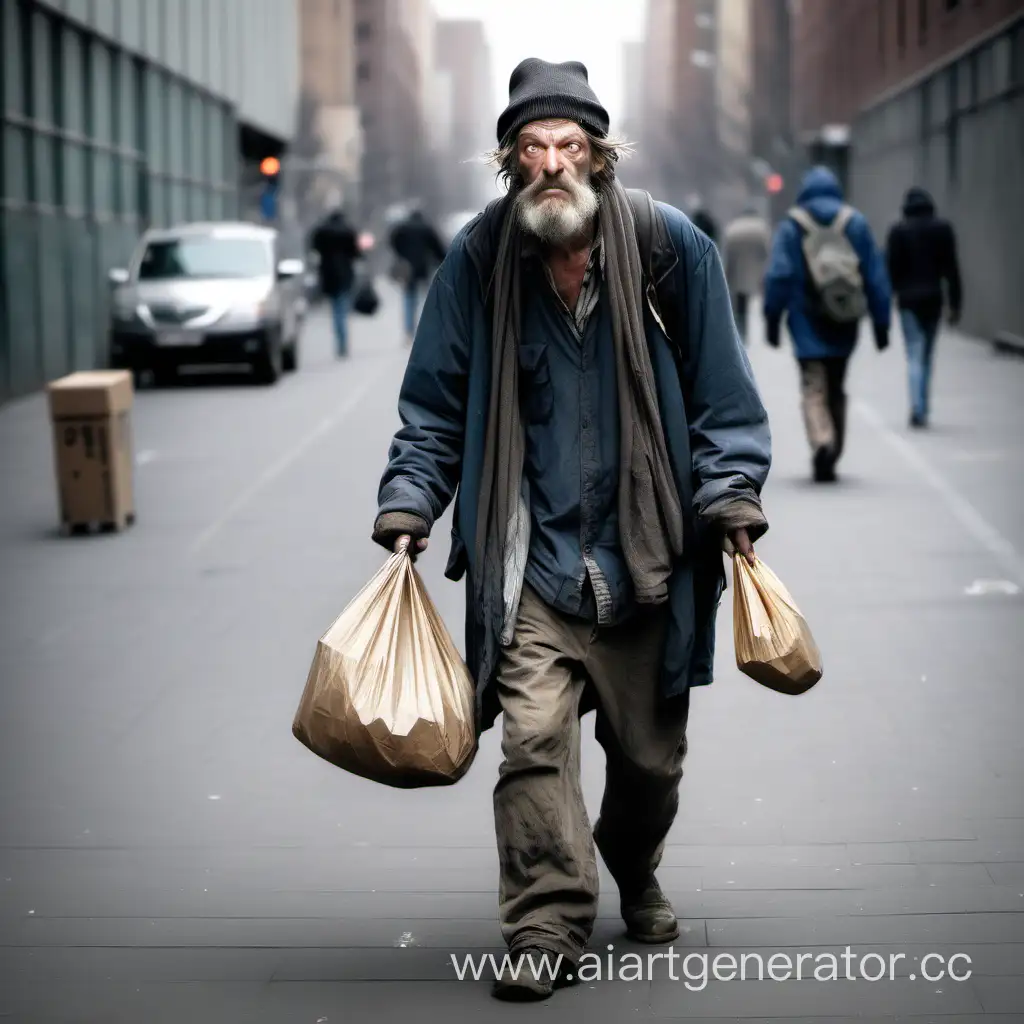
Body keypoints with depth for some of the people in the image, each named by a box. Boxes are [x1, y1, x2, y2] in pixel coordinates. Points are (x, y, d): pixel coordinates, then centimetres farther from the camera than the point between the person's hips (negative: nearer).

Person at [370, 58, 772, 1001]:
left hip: (647, 557, 1)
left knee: (650, 755, 14)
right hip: (532, 561, 0)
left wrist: (733, 499, -6)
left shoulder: (670, 247, -6)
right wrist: (407, 505, -4)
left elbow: (722, 395, 2)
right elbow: (436, 404, 5)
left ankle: (635, 876, 42)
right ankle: (546, 926, -3)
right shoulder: (479, 259, -4)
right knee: (533, 740, -13)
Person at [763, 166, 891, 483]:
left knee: (814, 388, -4)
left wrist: (772, 318, 0)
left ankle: (822, 442, -29)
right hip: (844, 324, 3)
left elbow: (778, 276, -5)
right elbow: (876, 275, 4)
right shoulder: (856, 223, 5)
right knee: (836, 389, 15)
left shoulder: (791, 226, 0)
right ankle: (831, 458, 19)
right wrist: (880, 322, 8)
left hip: (807, 322, -2)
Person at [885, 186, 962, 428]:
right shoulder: (943, 229, 2)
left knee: (915, 356, -5)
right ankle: (922, 410, 19)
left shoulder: (898, 231, -4)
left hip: (908, 299, -2)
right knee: (927, 356, 15)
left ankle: (917, 407, -22)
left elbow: (891, 268, -5)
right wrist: (955, 303, 3)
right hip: (933, 298, 2)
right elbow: (951, 268, 1)